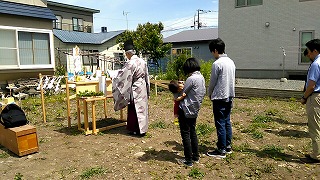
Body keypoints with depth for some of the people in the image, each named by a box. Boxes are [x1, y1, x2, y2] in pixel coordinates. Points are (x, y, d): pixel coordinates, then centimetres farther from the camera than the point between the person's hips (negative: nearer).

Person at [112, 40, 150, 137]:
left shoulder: (130, 63, -19)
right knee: (142, 107, 14)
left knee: (134, 109, 3)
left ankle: (136, 130, 12)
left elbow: (122, 76, -14)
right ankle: (142, 128, 24)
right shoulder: (142, 61, 5)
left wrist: (113, 79, 3)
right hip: (143, 88, 8)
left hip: (135, 89, -8)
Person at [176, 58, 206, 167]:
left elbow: (183, 94, -11)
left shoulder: (191, 78, -19)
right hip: (195, 110, 9)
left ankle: (188, 161, 7)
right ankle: (196, 156, 27)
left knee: (185, 134, 1)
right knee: (192, 132, 18)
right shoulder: (202, 77, 7)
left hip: (186, 110, -8)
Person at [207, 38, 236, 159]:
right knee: (227, 122, 15)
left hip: (220, 97, -8)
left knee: (220, 124, -2)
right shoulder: (231, 62, 10)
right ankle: (228, 146, 24)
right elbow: (233, 80, 15)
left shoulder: (217, 64, -15)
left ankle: (221, 151, 5)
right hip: (229, 96, 9)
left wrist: (209, 94, 8)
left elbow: (212, 82, -9)